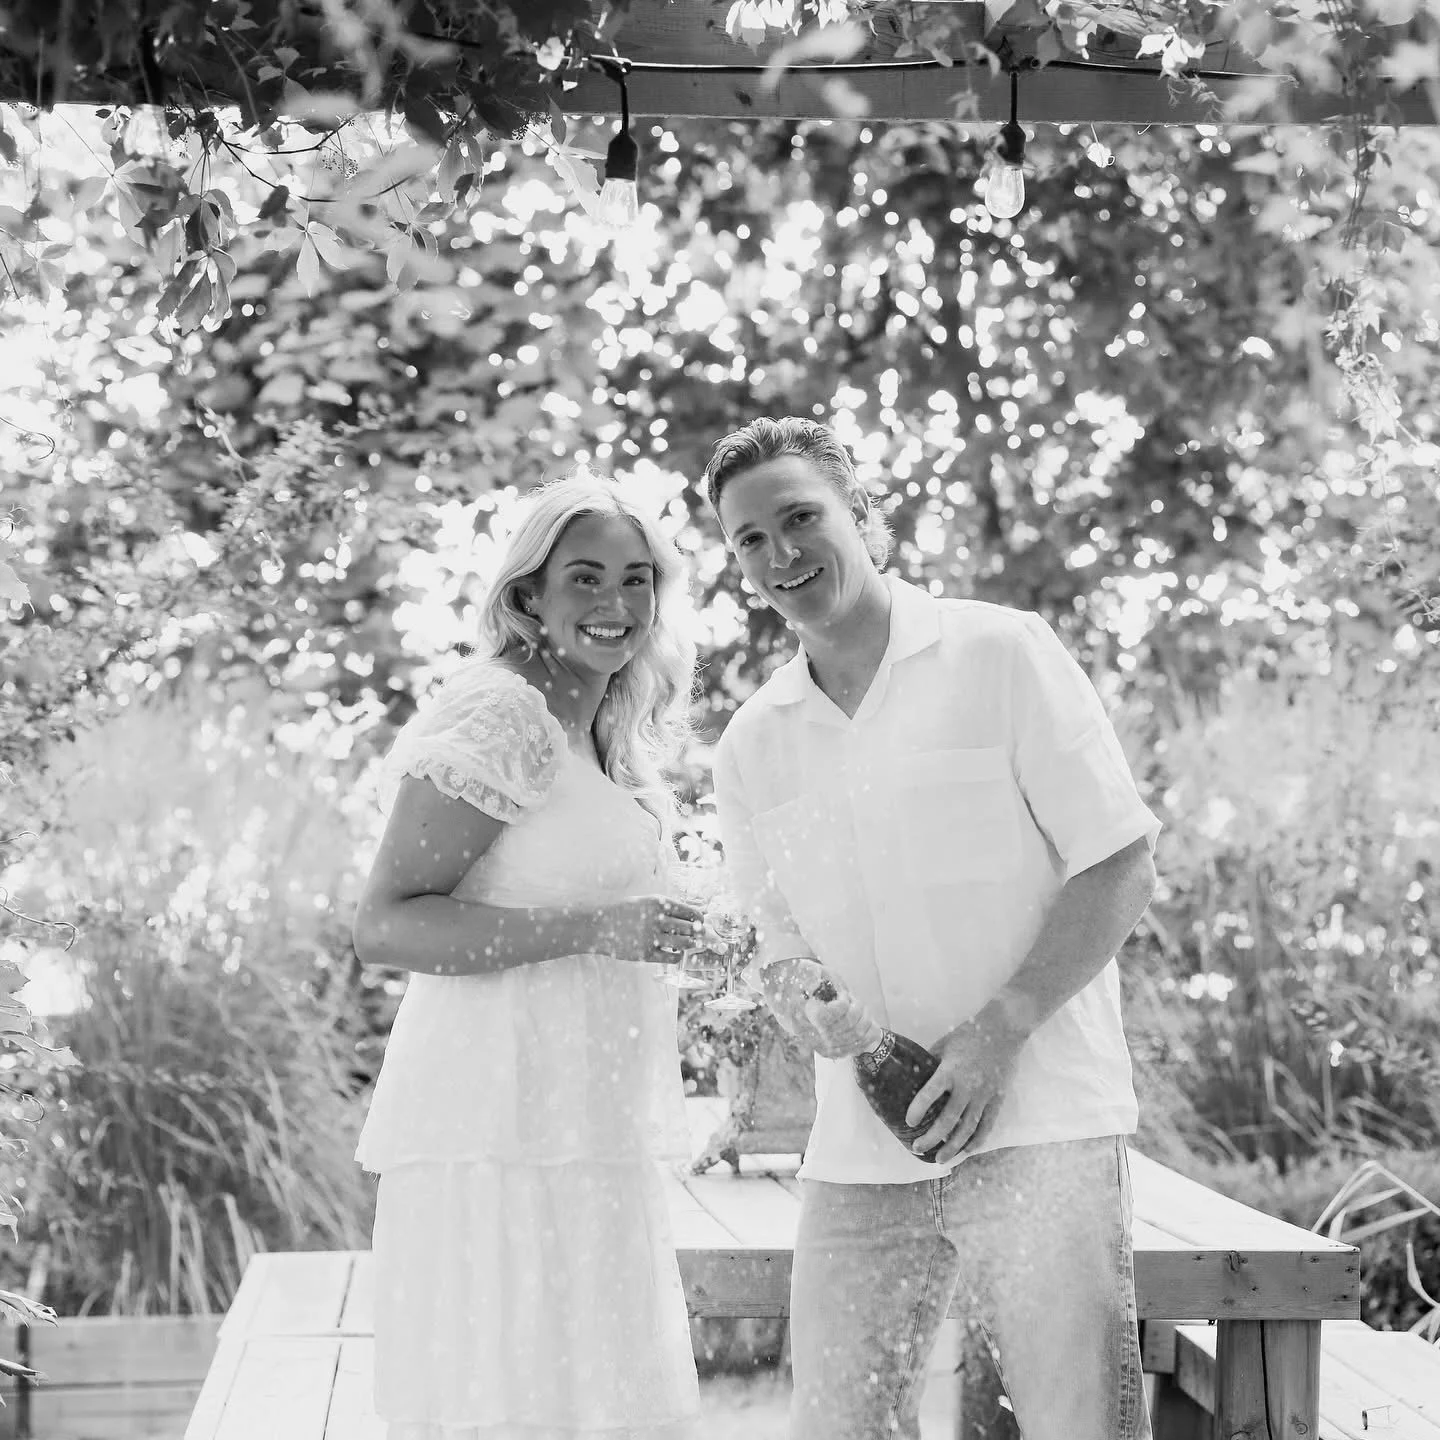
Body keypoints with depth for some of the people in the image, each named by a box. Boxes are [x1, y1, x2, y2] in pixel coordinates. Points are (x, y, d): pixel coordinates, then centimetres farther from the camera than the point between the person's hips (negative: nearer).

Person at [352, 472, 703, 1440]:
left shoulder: (606, 740, 18)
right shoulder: (501, 715, -11)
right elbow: (384, 926, -16)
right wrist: (589, 930, -21)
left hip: (584, 1136, 9)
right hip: (497, 1135, -9)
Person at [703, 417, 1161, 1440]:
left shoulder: (1003, 654, -1)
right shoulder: (752, 746, 12)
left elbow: (1122, 869, -4)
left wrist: (999, 1032, -13)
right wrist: (798, 994, -7)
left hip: (1039, 1125, -4)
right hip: (859, 1154, 4)